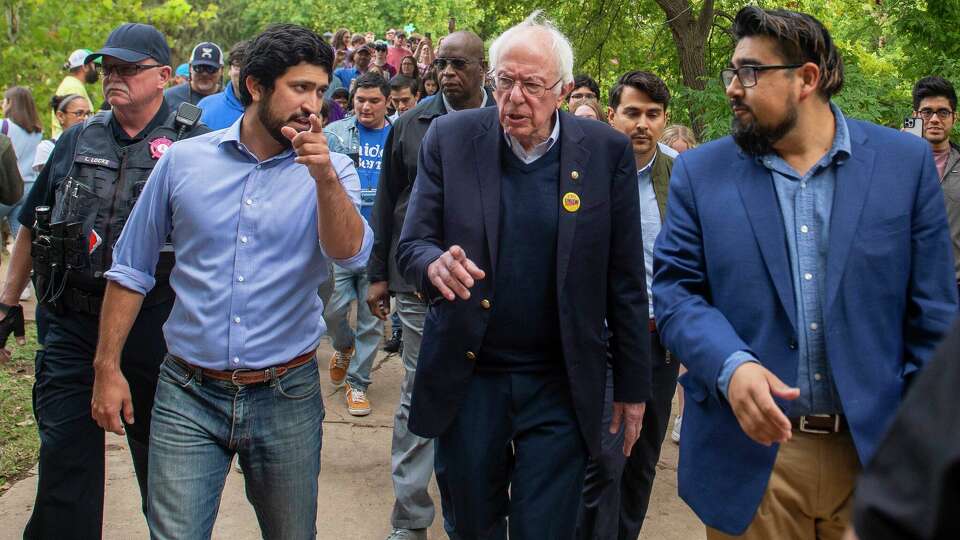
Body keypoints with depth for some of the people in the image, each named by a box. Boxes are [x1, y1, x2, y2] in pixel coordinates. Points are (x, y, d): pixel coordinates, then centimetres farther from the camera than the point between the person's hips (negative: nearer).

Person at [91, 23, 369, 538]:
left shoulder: (330, 171, -1)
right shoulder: (184, 160, 0)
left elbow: (349, 254, -18)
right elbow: (131, 269, 6)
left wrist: (325, 178, -31)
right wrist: (107, 368, 4)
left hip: (286, 398, 1)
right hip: (189, 396, 0)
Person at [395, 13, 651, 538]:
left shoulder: (606, 151, -5)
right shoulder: (450, 138, -4)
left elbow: (624, 279, -1)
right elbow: (411, 245, -3)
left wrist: (632, 387, 3)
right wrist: (435, 263, -28)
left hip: (561, 386, -1)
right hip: (466, 376, 1)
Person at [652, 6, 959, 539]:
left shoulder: (906, 161, 0)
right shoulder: (699, 172, 1)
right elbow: (675, 290, -2)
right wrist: (730, 366, -22)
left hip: (876, 450, 1)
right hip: (749, 454, 0)